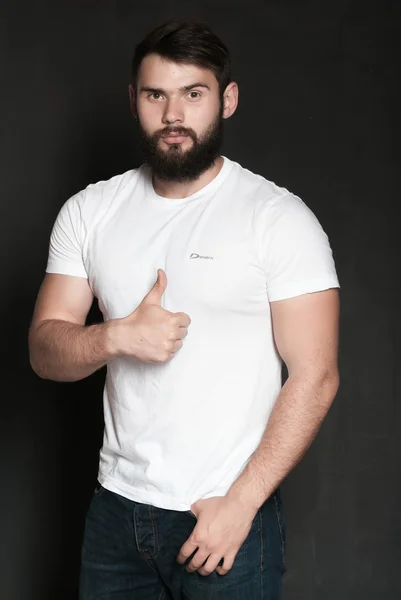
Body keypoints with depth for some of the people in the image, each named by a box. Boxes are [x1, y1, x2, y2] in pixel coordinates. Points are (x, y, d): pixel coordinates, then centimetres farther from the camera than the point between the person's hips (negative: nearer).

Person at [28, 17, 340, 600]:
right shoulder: (89, 211, 3)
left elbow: (315, 376, -12)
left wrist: (240, 504, -16)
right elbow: (45, 351, 2)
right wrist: (117, 336, -18)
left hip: (233, 515, -3)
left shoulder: (280, 218, -9)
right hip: (116, 506, 4)